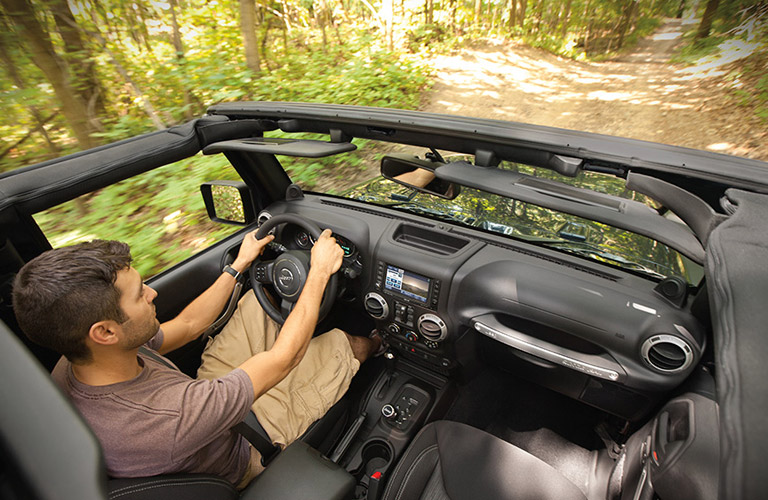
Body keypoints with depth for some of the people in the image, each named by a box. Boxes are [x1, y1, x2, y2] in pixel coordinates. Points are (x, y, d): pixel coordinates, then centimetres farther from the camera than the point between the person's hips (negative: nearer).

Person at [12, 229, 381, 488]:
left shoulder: (70, 367, -18)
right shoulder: (165, 421, -46)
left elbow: (187, 326, -6)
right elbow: (284, 358, -38)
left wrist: (240, 265, -2)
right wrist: (320, 272, -28)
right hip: (242, 451, -6)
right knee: (340, 346, -4)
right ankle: (362, 345, 33)